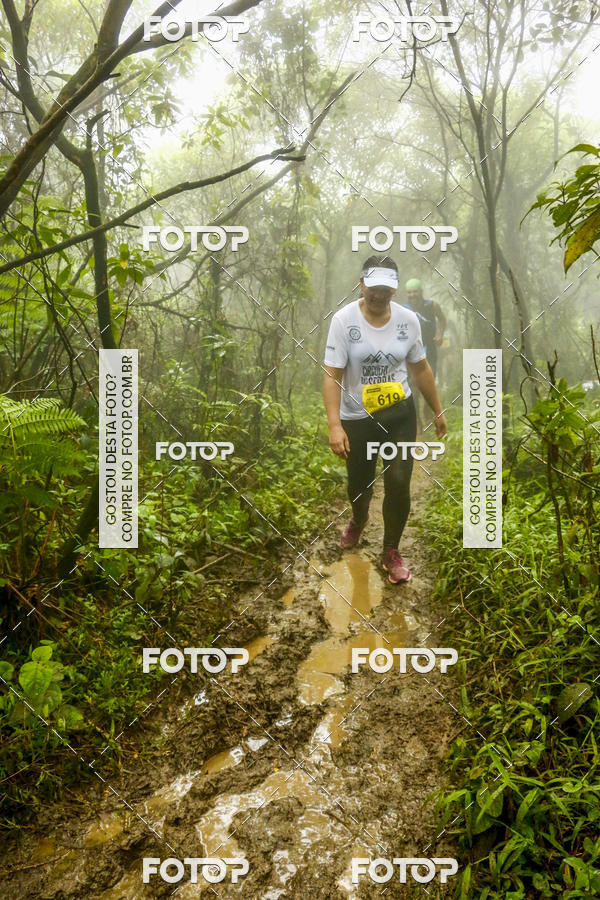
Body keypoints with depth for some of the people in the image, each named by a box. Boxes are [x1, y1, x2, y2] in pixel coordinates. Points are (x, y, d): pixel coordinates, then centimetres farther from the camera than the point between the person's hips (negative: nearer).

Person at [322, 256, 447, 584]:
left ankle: (391, 551, 17)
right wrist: (335, 425, -26)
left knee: (398, 483, -7)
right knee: (358, 485, 12)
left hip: (399, 413, 2)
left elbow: (420, 368, 8)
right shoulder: (343, 319, -14)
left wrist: (438, 411, 13)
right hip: (357, 418, -1)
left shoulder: (408, 319, -5)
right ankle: (358, 520, 51)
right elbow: (332, 375, -17)